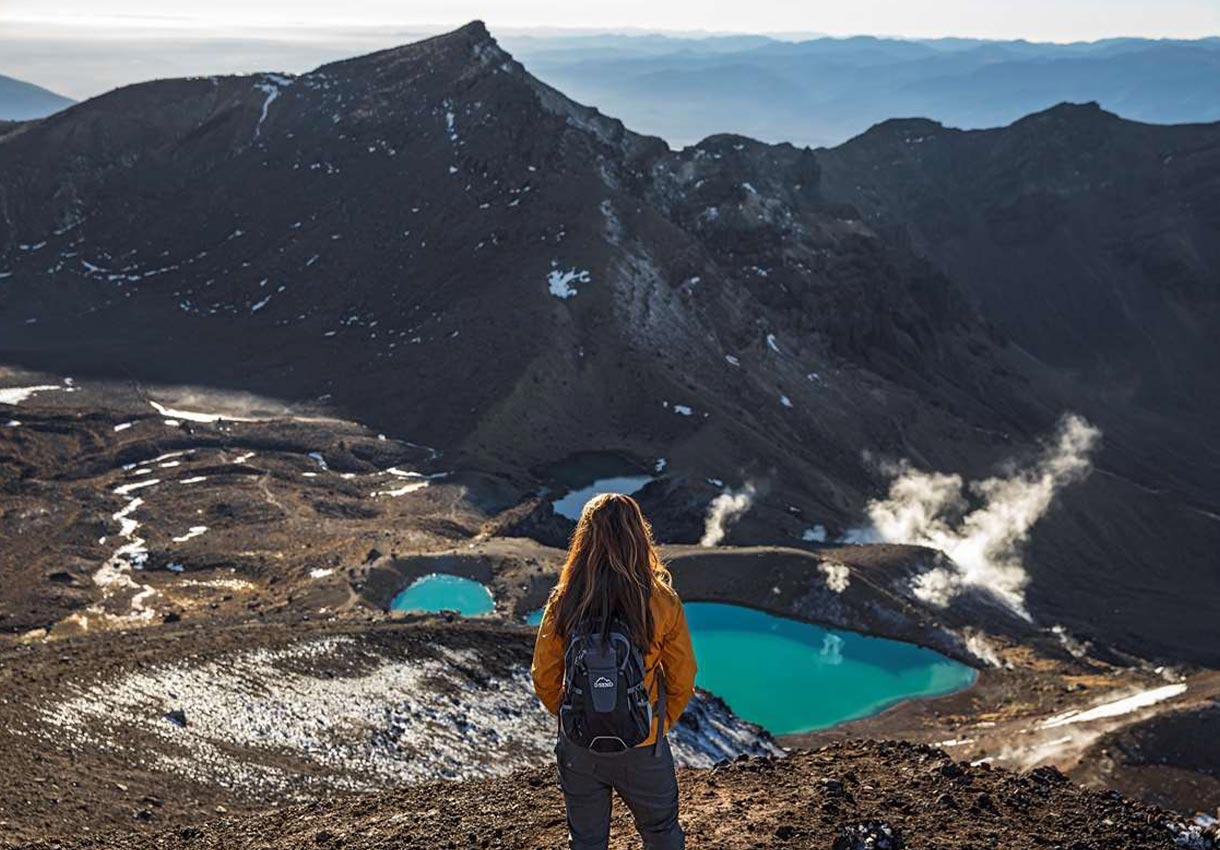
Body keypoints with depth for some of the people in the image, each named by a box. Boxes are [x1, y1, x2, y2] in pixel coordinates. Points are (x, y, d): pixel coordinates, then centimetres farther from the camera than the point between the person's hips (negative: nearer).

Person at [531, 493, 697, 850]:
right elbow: (682, 679, -7)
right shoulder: (663, 604, -18)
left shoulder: (563, 604, -16)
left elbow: (544, 679, -5)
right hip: (643, 750, -1)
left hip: (579, 749, 1)